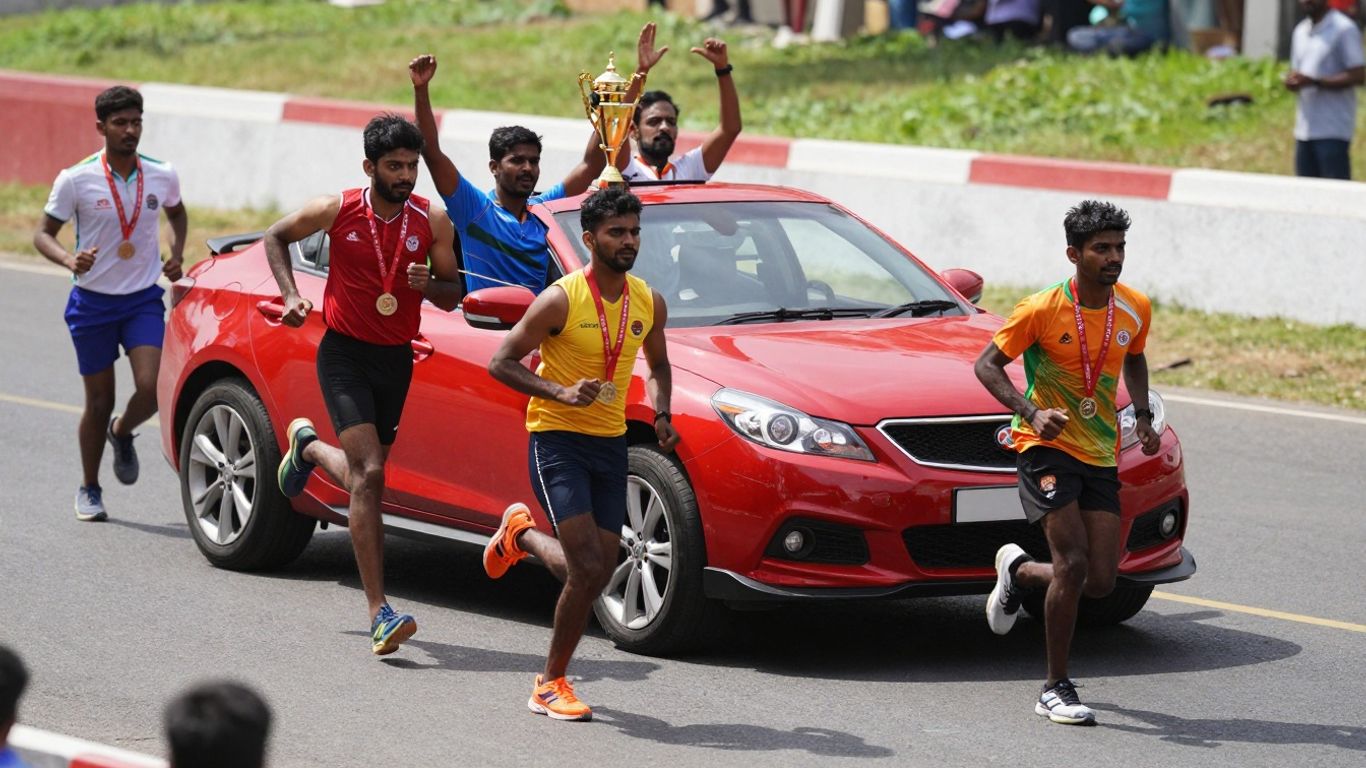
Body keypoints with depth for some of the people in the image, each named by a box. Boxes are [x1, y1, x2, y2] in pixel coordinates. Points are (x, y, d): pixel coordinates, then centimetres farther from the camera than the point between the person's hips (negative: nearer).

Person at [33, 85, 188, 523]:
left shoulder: (162, 177, -3)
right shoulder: (76, 180, -11)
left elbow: (176, 213, 20)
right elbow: (44, 234, -4)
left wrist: (176, 256, 3)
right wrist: (70, 260, -25)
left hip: (144, 299, 2)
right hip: (92, 301, -2)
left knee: (151, 389, -15)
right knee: (99, 401, 5)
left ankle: (122, 433, 20)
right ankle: (89, 490, 25)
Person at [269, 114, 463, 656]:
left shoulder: (432, 222, -5)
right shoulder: (337, 210, -10)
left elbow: (454, 294, 5)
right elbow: (277, 237, 7)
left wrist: (428, 284, -18)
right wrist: (291, 295, -5)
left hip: (396, 358, 4)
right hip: (344, 352, -4)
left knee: (362, 473, 17)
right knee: (368, 475, -17)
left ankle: (307, 445, 54)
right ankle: (378, 612, -17)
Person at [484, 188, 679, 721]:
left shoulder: (649, 304, 3)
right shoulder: (560, 300, -14)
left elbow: (657, 363, 22)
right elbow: (502, 362, -10)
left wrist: (661, 414, 3)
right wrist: (561, 392, -23)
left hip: (610, 442, 6)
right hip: (557, 440, -6)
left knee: (597, 573, 7)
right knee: (588, 568, -16)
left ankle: (521, 534, 37)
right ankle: (551, 684, 0)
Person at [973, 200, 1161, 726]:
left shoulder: (1135, 310, 3)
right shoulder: (1042, 310, -13)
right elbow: (987, 364, -7)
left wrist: (1143, 416, 8)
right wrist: (1031, 412, -22)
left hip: (1100, 455, 5)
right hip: (1046, 447, -5)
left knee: (1101, 580, -1)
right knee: (1073, 563, -18)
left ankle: (1019, 570, 32)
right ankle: (1056, 689, -5)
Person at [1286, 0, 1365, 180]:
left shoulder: (1344, 29, -8)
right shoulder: (1300, 31, 16)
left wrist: (1314, 82, -20)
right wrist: (1291, 80, -2)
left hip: (1332, 131, -8)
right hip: (1304, 130, 8)